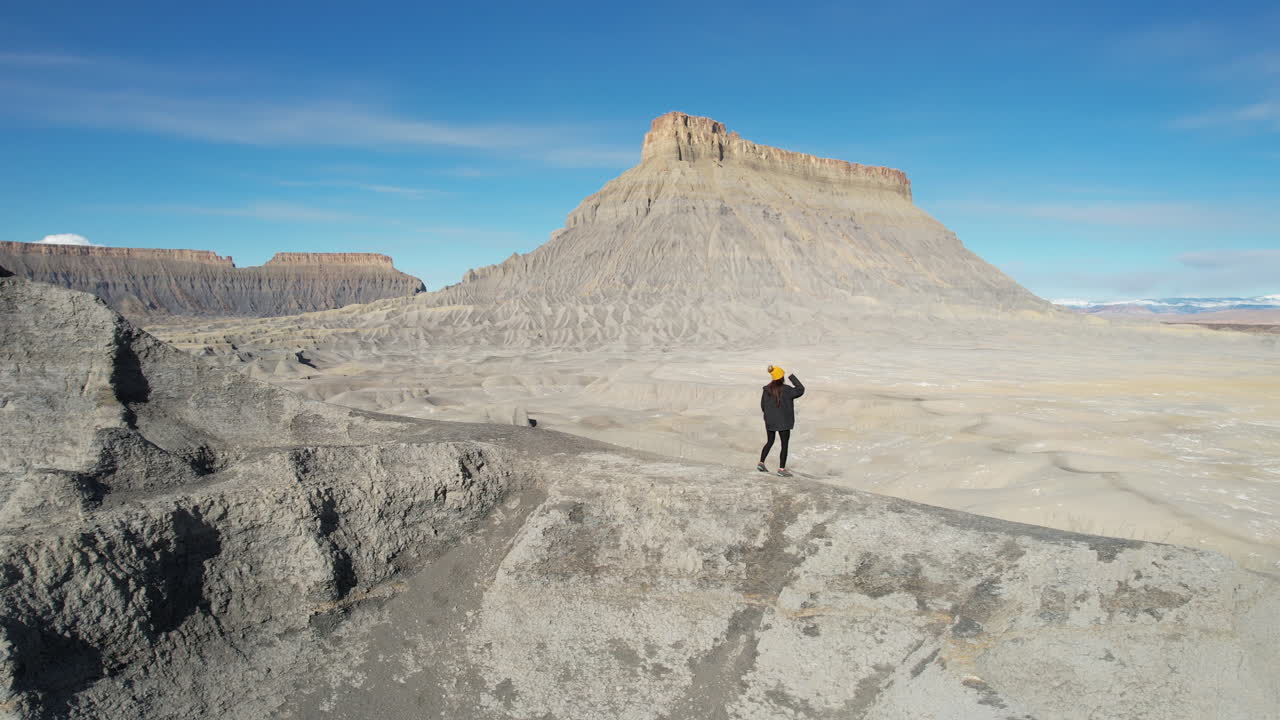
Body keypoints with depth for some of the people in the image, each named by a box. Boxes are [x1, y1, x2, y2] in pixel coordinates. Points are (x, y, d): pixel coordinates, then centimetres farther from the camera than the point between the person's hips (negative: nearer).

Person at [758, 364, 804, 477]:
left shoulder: (767, 389, -4)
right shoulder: (786, 390, -18)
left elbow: (763, 405, 2)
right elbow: (800, 390, -10)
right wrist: (791, 376, -8)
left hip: (770, 421, 5)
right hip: (783, 422, -5)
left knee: (770, 442, 21)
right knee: (784, 445, 7)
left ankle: (761, 463, 19)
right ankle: (781, 469, 9)